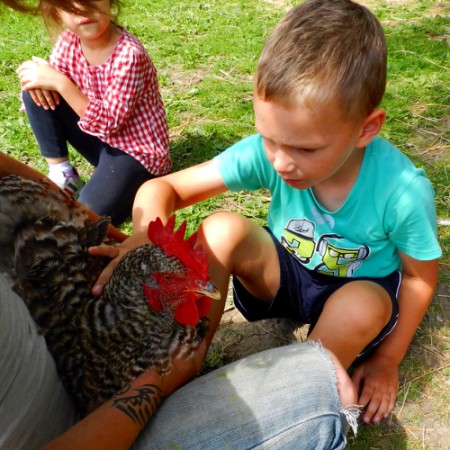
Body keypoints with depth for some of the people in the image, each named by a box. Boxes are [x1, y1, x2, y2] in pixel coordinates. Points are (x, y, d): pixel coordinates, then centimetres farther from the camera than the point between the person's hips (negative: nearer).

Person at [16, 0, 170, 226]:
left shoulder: (129, 54, -26)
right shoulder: (69, 41, -6)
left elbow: (110, 123, -27)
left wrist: (60, 83, -32)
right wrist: (35, 74, -22)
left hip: (135, 149, -6)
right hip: (100, 138, 7)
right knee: (36, 91, -7)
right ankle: (61, 173, 1)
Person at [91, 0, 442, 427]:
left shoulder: (403, 191, -28)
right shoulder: (265, 153, -25)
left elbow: (420, 277, -10)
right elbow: (160, 188, -22)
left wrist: (386, 361, -7)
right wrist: (148, 235, -44)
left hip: (358, 289, -1)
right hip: (283, 273, 2)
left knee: (363, 306, -37)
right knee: (221, 229, -27)